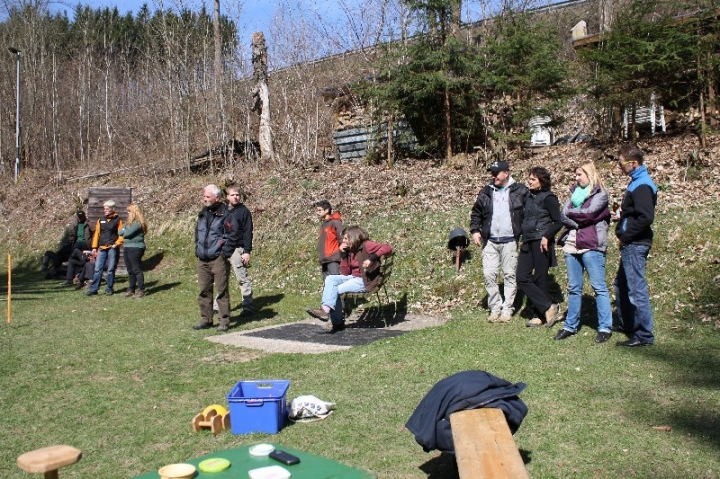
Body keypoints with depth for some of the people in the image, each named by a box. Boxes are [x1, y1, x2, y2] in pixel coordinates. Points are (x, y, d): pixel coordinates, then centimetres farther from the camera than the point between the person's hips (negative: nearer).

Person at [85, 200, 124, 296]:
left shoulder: (118, 220, 1)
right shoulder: (101, 220, 12)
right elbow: (97, 233, 11)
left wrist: (117, 244, -13)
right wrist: (94, 247, 6)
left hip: (112, 248, -3)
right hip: (102, 248, 3)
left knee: (111, 269, 2)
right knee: (98, 269, 0)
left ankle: (109, 289, 12)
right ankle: (93, 289, 3)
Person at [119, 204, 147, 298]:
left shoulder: (138, 223, -13)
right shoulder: (128, 222, 17)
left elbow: (127, 233, -18)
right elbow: (120, 232, 13)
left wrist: (124, 231, 1)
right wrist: (125, 231, -6)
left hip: (135, 248, -9)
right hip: (126, 248, 9)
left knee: (137, 269, -7)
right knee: (130, 270, 12)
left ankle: (141, 290, -3)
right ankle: (131, 290, 18)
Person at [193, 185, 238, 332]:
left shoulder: (226, 215, -7)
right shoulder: (202, 214, 15)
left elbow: (231, 236, -10)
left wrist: (224, 254, -14)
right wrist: (197, 249, 13)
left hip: (218, 259, -7)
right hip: (202, 260, 7)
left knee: (221, 290, -3)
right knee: (204, 290, 10)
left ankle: (224, 321, 4)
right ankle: (206, 319, 20)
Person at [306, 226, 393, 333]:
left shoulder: (366, 245, -8)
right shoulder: (350, 250, 12)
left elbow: (388, 248, -20)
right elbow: (345, 273, 8)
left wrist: (371, 258, -28)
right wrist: (343, 254, -1)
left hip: (365, 280, -8)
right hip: (353, 277, 8)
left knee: (334, 290, -18)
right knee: (330, 279, -14)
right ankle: (326, 309, -21)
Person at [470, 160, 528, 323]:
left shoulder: (520, 191, -1)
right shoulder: (486, 192, 10)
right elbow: (476, 213, 16)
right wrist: (475, 230, 4)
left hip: (509, 241, -3)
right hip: (490, 241, 3)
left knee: (509, 275, 3)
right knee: (488, 274, -1)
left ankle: (507, 309, 12)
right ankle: (495, 308, 10)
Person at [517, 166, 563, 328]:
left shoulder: (548, 197, -7)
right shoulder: (529, 196, 14)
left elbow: (558, 222, -10)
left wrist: (547, 237, -20)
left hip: (541, 243, -8)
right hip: (528, 242, 8)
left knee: (539, 279, -2)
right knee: (522, 278, 0)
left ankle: (543, 315, 10)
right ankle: (548, 309, 6)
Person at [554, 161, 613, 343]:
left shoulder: (600, 194, -1)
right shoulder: (574, 192, 17)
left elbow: (588, 213, -16)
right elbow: (564, 216, 4)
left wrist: (571, 213, -1)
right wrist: (581, 221, -11)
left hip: (591, 246, -6)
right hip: (571, 245, 7)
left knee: (599, 287, -2)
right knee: (573, 288, 12)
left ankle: (605, 328, 3)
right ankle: (571, 326, 20)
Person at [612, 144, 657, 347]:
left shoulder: (641, 185, -17)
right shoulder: (637, 182, 14)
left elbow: (646, 217, -26)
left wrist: (625, 236, -18)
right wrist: (621, 215, 8)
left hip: (635, 245, -11)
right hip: (631, 245, 11)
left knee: (637, 289, -5)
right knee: (621, 284, 21)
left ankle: (644, 336, 2)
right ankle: (627, 324, 34)